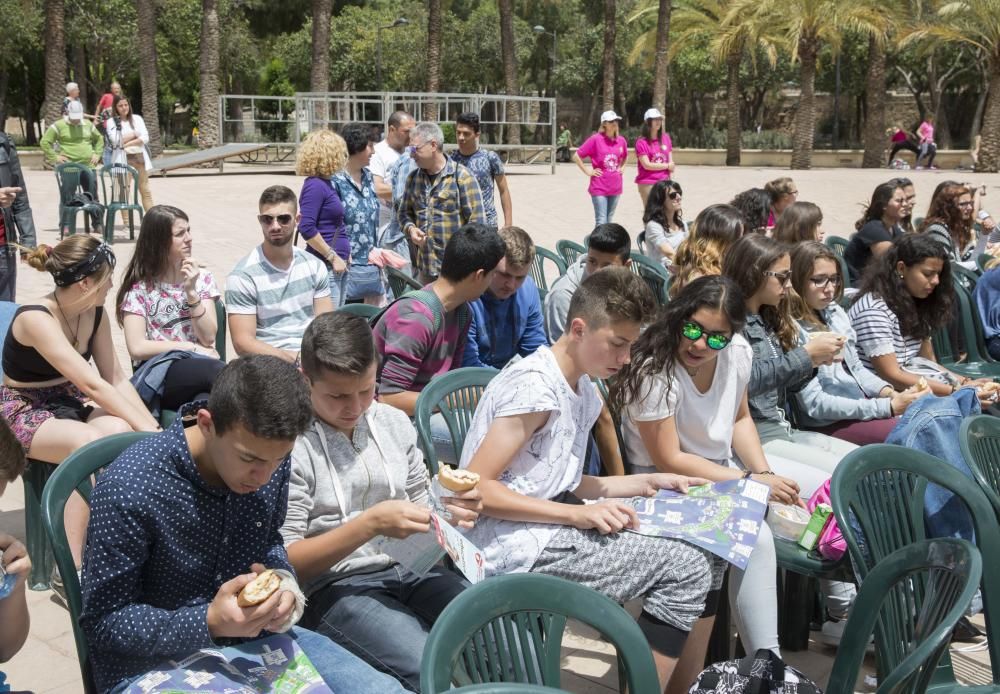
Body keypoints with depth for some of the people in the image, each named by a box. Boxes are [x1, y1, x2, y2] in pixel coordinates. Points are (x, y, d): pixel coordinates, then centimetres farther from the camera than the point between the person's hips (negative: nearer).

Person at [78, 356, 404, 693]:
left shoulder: (269, 456, -8)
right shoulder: (129, 488, -26)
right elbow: (103, 622, -16)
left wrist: (283, 582, -11)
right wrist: (208, 623, -28)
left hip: (254, 638, 6)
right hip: (157, 663, -5)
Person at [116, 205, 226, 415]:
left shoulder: (202, 278, 14)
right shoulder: (139, 287, 4)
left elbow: (208, 337, 5)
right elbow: (137, 348, -4)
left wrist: (191, 291, -5)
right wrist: (190, 347, -5)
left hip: (199, 368, 3)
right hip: (158, 374, -3)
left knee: (207, 400, -36)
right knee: (210, 369, -37)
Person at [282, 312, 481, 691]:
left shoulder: (394, 422, 6)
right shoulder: (290, 444, -11)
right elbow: (285, 563, -11)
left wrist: (452, 511, -8)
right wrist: (370, 523, -23)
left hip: (410, 569, 6)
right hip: (333, 587, -5)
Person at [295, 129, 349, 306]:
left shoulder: (325, 183, 13)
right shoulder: (315, 185, -14)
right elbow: (306, 228, -21)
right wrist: (333, 257, -16)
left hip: (337, 266, 10)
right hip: (324, 265, -10)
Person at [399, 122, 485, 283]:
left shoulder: (462, 176, -8)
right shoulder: (413, 178, 9)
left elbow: (477, 221, -10)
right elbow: (405, 212, 20)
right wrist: (410, 228, -3)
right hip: (425, 267, 6)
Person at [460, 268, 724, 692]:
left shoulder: (583, 389, 11)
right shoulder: (534, 388, -19)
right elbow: (475, 488, -21)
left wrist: (646, 483, 7)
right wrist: (577, 514, -24)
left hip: (551, 527, 10)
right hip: (517, 547, -10)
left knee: (703, 548, 5)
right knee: (684, 566, -16)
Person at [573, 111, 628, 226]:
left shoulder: (621, 140, 7)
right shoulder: (595, 139, -8)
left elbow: (625, 157, 29)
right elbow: (576, 156, -5)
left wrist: (622, 168, 13)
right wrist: (587, 171, -6)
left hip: (615, 187, 5)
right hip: (599, 187, -5)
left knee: (609, 221, 12)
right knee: (601, 222, -8)